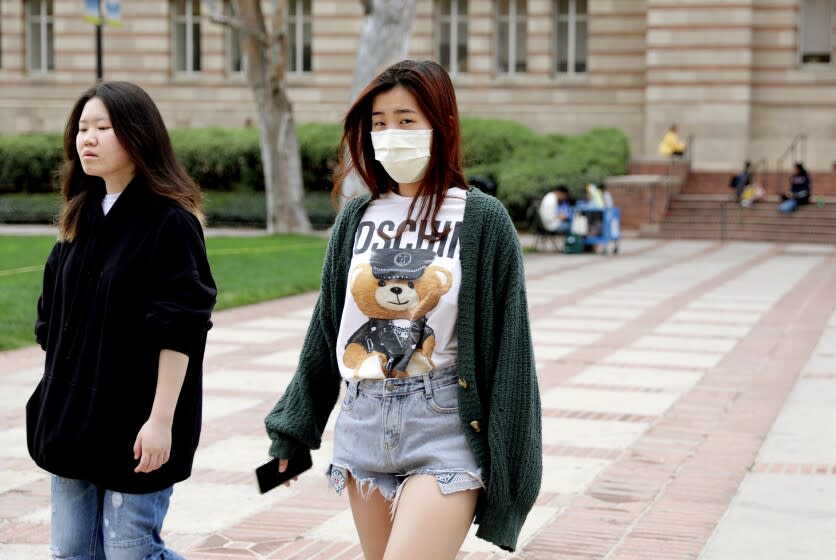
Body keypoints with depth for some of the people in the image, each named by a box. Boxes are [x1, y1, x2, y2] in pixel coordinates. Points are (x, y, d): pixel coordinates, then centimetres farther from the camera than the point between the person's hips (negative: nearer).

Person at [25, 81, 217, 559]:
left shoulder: (169, 223, -11)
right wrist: (55, 404, 11)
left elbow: (178, 332, -16)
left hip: (135, 425, -7)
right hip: (74, 418, 7)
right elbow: (53, 321, 15)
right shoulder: (81, 219, 11)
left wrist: (162, 418, -19)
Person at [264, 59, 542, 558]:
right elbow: (327, 328, 15)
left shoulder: (482, 220, -5)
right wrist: (293, 428, 17)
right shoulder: (358, 218, 7)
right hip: (363, 427, 5)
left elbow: (508, 346, -4)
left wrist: (506, 462, -5)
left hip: (445, 429, -5)